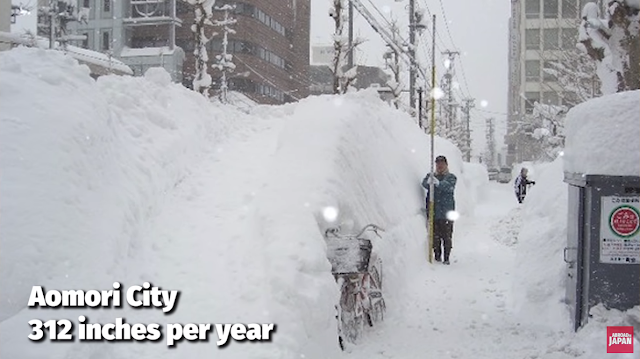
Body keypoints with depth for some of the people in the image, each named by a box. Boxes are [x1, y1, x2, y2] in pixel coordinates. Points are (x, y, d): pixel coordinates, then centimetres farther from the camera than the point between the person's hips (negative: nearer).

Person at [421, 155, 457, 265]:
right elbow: (424, 184, -8)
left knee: (447, 236, -2)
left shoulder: (451, 177, 6)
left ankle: (446, 258, 5)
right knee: (435, 236, 5)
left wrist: (438, 183, -35)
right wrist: (429, 181, -33)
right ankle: (437, 256, 18)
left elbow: (449, 187, -16)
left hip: (447, 212, -2)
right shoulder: (430, 176, 14)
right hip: (433, 212, 2)